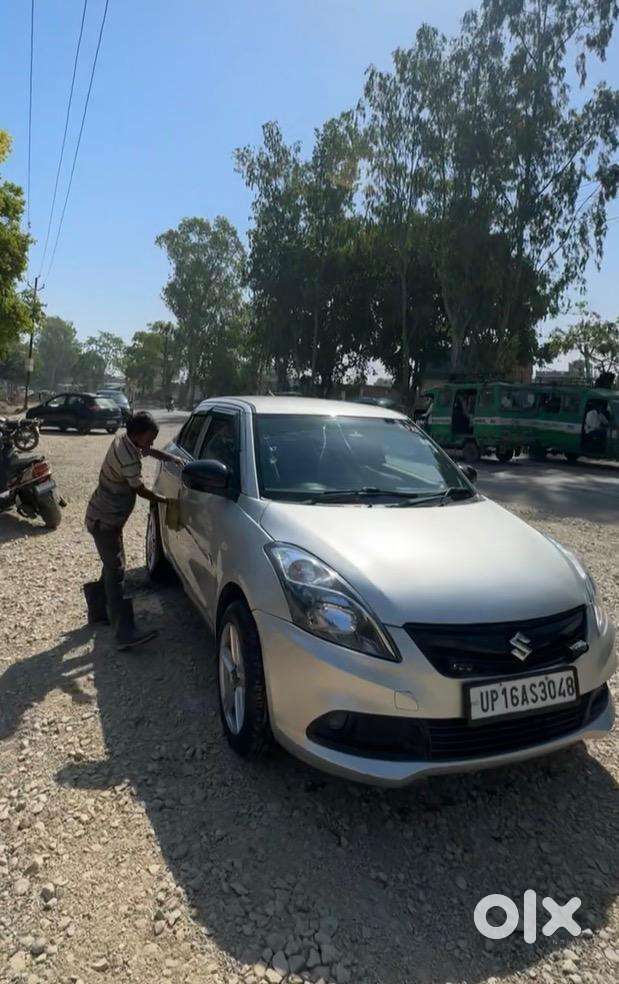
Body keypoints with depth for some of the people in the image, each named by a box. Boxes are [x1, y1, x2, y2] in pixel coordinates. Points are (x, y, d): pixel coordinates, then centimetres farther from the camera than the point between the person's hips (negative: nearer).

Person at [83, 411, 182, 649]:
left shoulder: (124, 440, 3)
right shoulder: (128, 459, -27)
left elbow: (150, 451, 21)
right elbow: (141, 490, -16)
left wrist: (171, 458, 6)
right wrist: (166, 500, -2)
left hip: (107, 516, 10)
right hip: (104, 520, -10)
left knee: (113, 566, 18)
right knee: (116, 571, -13)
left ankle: (98, 609, 34)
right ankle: (125, 633, -14)